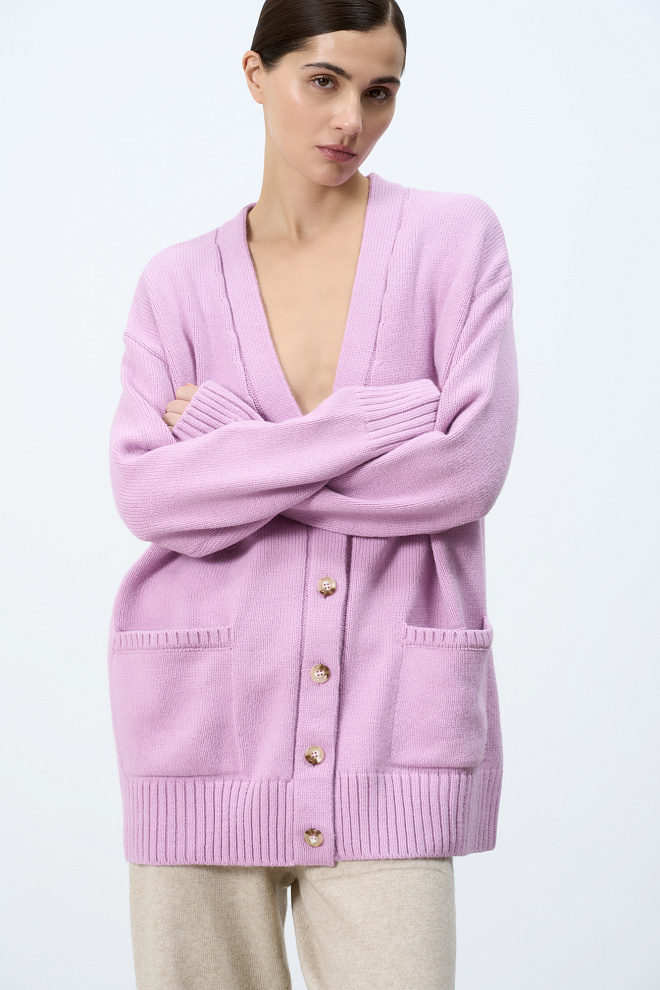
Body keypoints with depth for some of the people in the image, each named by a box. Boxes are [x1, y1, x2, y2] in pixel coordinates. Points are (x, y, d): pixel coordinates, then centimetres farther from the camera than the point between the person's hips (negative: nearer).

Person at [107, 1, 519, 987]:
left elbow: (471, 466, -9)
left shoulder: (455, 237, 4)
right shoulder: (180, 282, 8)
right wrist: (378, 422, -12)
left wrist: (227, 444, -6)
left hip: (388, 719, -1)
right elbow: (146, 493, -7)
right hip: (209, 713, 2)